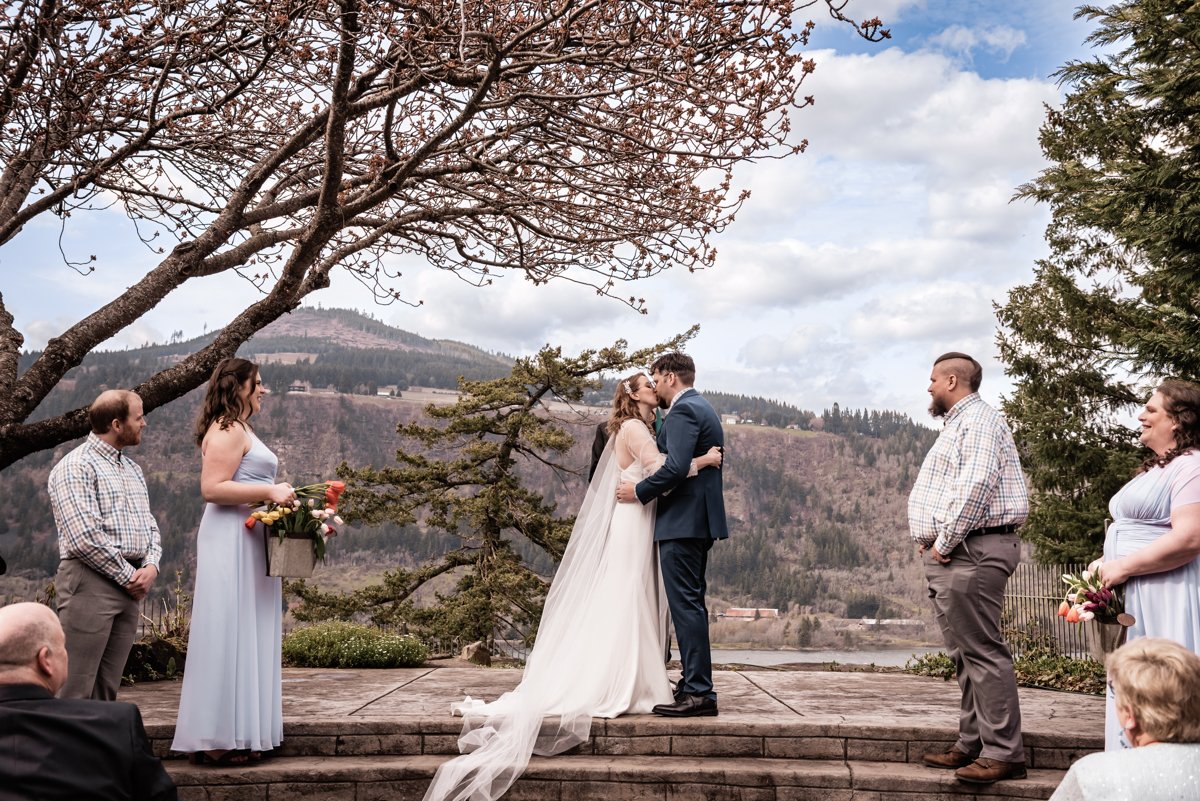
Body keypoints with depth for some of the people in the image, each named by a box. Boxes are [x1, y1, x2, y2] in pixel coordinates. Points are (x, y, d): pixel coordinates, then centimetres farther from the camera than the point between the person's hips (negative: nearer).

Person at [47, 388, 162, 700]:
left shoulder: (132, 468, 20)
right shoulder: (76, 467, -8)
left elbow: (150, 525, 19)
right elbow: (85, 538, -17)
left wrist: (151, 566, 0)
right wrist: (129, 576, -11)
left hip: (129, 586, 8)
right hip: (90, 582, -8)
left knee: (107, 691, 10)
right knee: (76, 691, -8)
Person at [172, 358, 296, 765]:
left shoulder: (240, 429, 21)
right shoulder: (227, 431, -11)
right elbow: (212, 488, -20)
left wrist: (279, 496, 15)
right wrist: (269, 491, -20)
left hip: (250, 539, 11)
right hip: (231, 538, -11)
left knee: (249, 636, 10)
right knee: (231, 633, -7)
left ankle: (241, 734, 15)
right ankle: (219, 738, -2)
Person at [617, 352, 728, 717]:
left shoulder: (683, 411, -12)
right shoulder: (703, 408, 20)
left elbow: (676, 467, -23)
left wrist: (639, 491, -12)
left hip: (682, 520, -11)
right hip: (700, 519, 11)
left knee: (685, 604, -9)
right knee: (691, 603, 15)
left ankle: (698, 693, -8)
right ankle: (695, 683, 22)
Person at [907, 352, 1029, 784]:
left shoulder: (978, 419, -9)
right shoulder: (959, 423, 24)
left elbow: (976, 484, -23)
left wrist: (945, 542, -18)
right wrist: (939, 545, 12)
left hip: (969, 552, -11)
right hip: (952, 555, 11)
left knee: (982, 652, -10)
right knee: (966, 654, 12)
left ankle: (1003, 753, -8)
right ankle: (972, 745, 17)